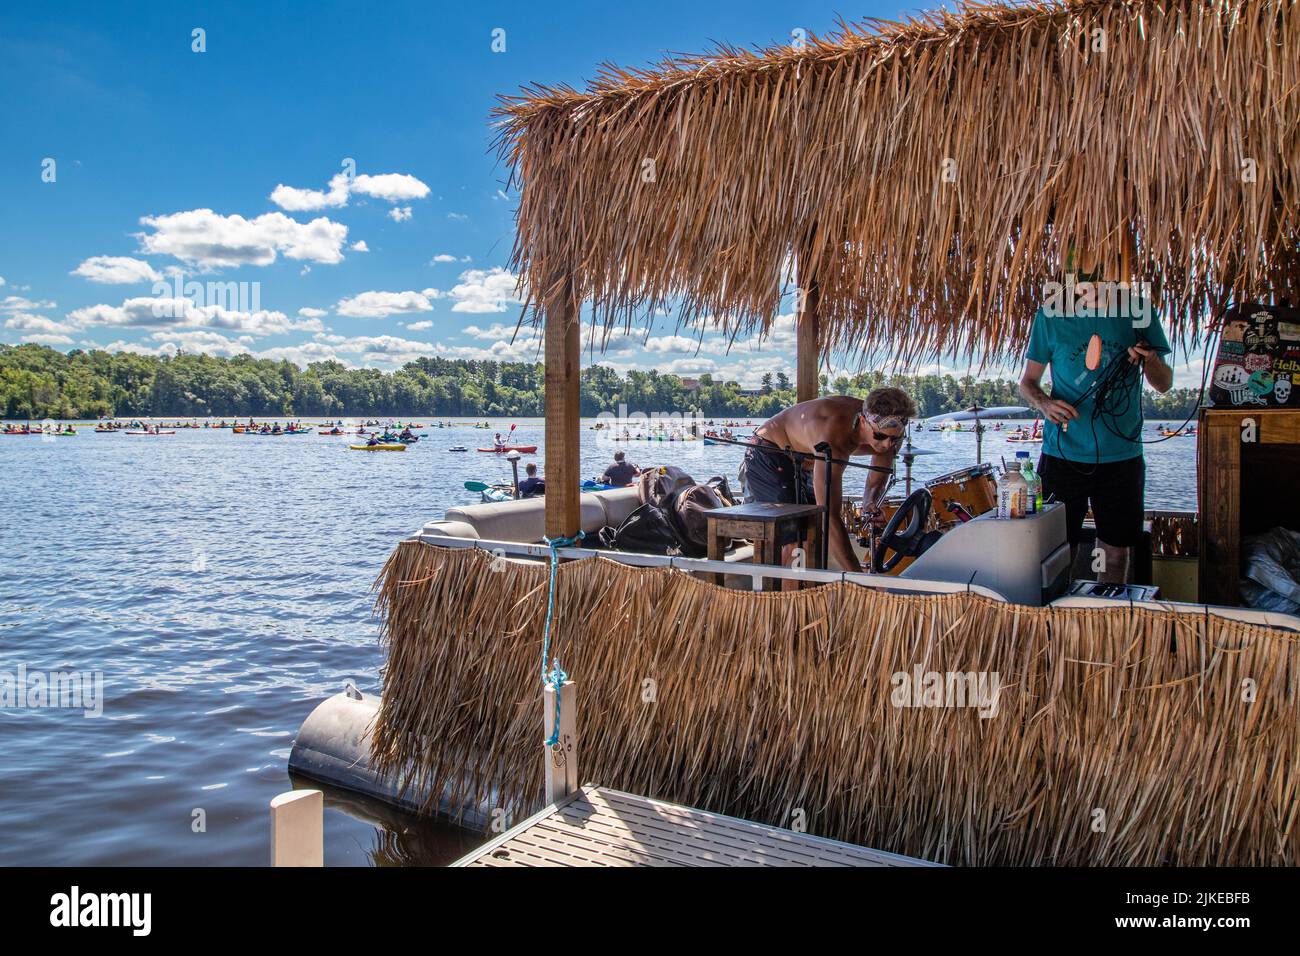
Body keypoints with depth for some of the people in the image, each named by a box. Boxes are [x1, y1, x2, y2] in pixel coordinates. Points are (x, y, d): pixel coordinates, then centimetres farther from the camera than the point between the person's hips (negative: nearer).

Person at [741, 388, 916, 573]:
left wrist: (870, 505, -27)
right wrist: (858, 578, -49)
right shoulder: (834, 439, -43)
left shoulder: (889, 432, -18)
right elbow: (829, 515, -47)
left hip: (803, 463, 8)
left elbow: (876, 482, -1)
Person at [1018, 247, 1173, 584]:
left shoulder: (1137, 309, 3)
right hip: (1063, 453, -1)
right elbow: (1027, 382, 7)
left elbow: (1165, 384, 8)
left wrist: (1150, 360, -15)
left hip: (1122, 454, 1)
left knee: (1115, 552, 8)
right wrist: (1045, 403, -15)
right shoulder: (1051, 315, 1)